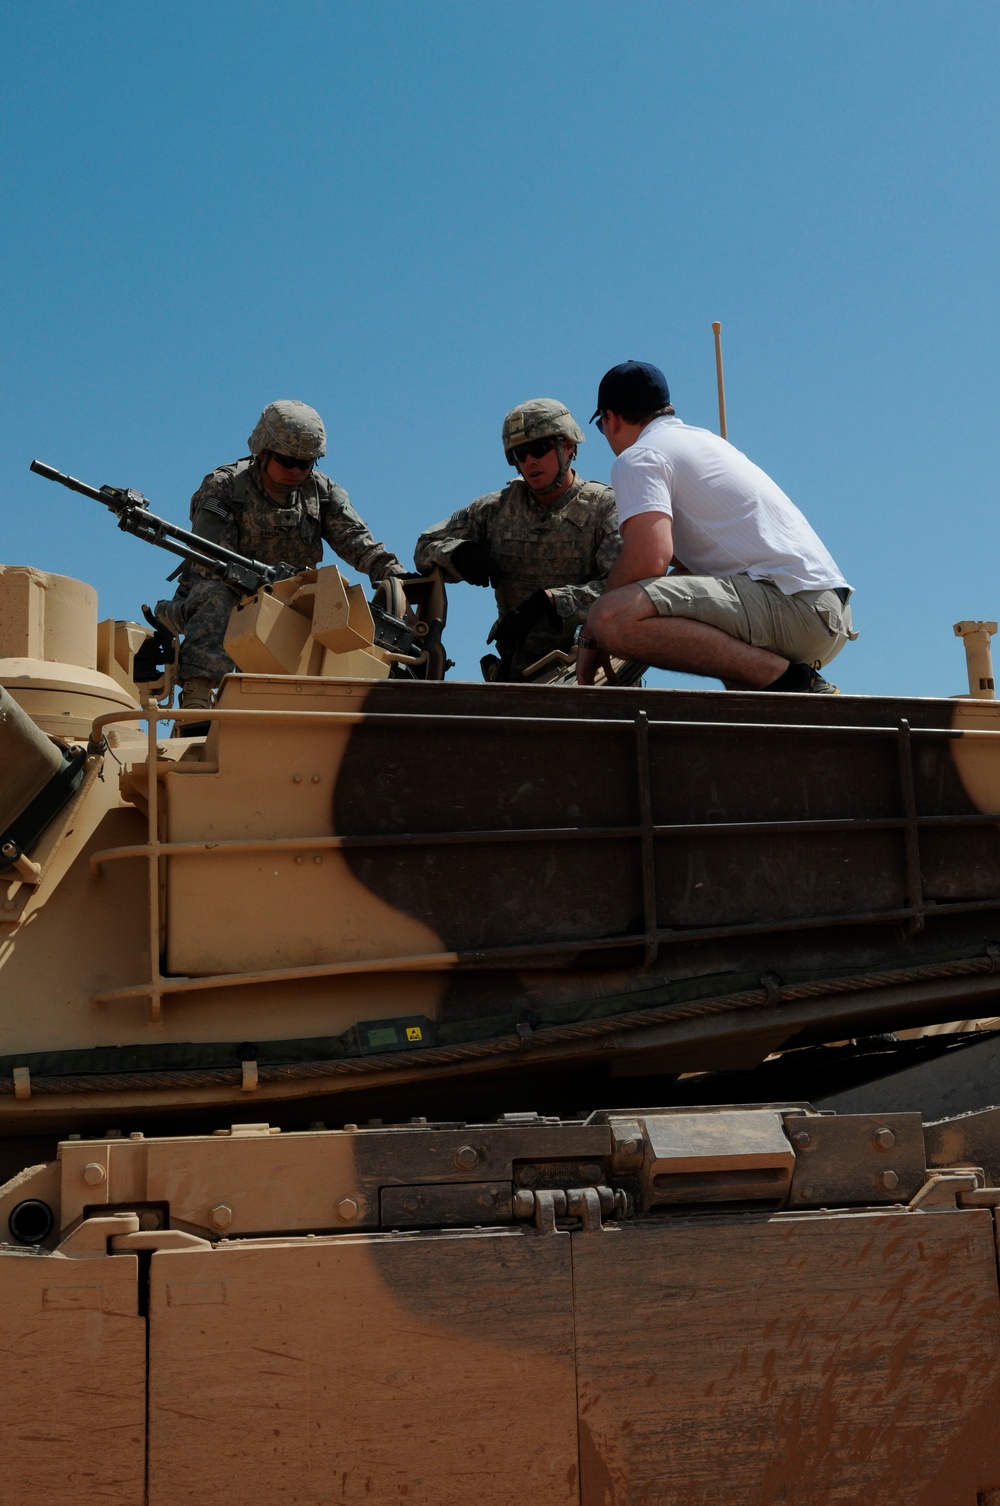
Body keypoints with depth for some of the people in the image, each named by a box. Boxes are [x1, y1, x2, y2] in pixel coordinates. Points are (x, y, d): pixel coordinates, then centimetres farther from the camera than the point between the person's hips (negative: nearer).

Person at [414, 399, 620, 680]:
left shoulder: (605, 506, 1)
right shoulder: (497, 508, 14)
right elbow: (426, 547, 21)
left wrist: (547, 601, -25)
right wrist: (459, 552, -3)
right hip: (516, 673, 3)